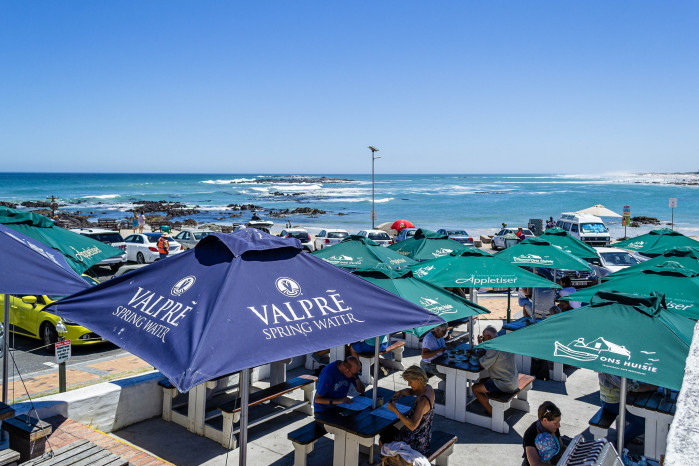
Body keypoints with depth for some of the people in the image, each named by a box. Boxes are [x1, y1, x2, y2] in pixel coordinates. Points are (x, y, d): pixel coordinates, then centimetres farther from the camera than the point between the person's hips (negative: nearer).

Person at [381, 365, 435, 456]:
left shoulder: (423, 401, -32)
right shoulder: (428, 388, -5)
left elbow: (412, 426, -36)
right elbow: (411, 391, 15)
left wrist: (395, 410, -32)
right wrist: (401, 392, -6)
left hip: (416, 443, -9)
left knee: (384, 439, 15)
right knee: (387, 430, 25)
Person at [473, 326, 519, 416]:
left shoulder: (494, 348, -24)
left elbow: (482, 364, -19)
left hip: (506, 385, -10)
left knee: (475, 388, -2)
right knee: (482, 381, 25)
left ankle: (491, 413, 2)